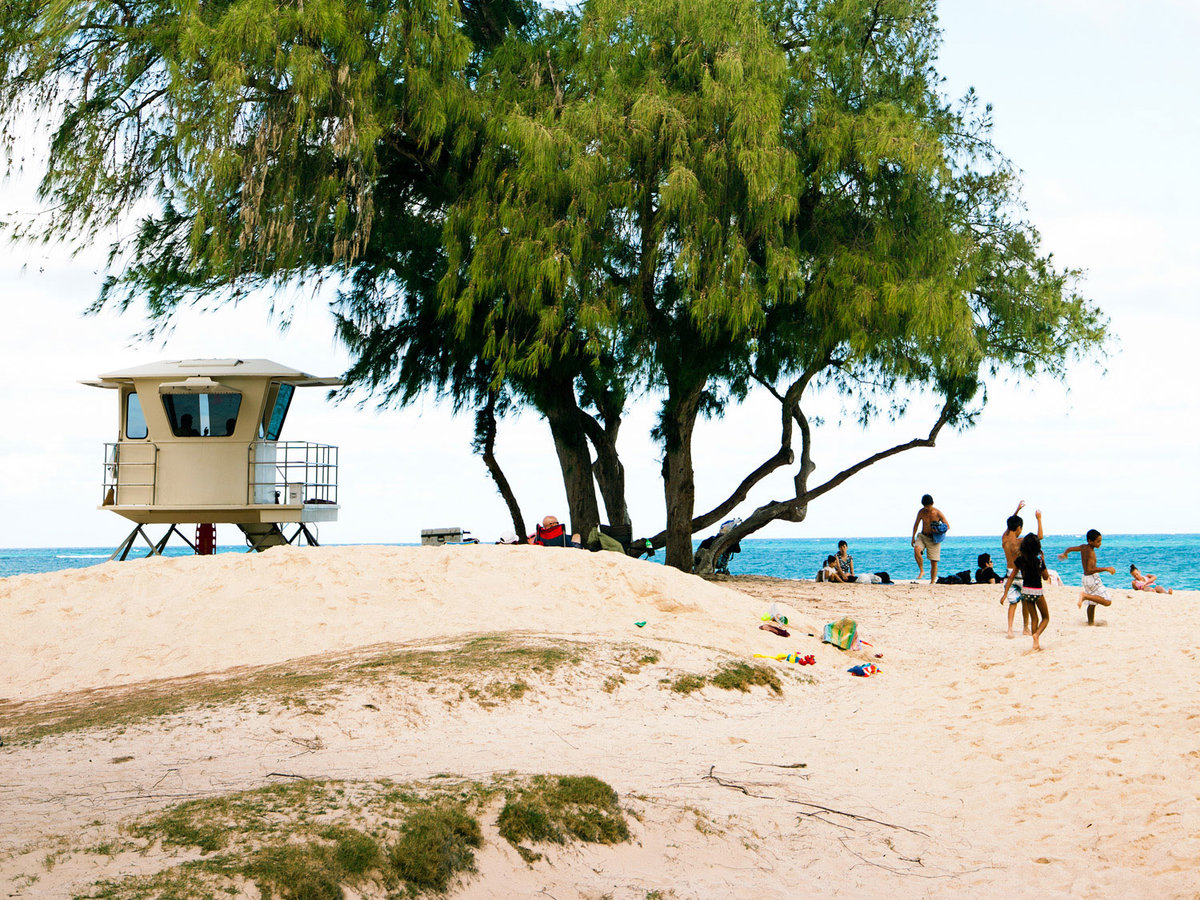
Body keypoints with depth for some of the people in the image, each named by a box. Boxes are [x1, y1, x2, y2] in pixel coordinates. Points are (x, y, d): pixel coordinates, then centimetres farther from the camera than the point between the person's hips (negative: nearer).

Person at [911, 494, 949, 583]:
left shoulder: (937, 513, -9)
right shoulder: (921, 512, -2)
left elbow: (947, 526, -4)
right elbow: (916, 524, 12)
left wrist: (938, 530, -23)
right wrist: (913, 537, 14)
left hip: (933, 539, -2)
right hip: (922, 536, 2)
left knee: (933, 562, -2)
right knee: (916, 549, -29)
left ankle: (932, 582, 9)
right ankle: (921, 571, -16)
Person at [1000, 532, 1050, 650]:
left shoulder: (1020, 560, -4)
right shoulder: (1039, 561, -15)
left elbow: (1011, 577, -2)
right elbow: (1046, 577, -1)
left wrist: (1005, 593, 2)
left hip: (1025, 591, 4)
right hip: (1037, 591, -4)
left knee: (1034, 618, 16)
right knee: (1046, 618, 13)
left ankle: (1036, 644, 13)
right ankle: (1036, 634, -13)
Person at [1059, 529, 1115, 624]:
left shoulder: (1083, 547, 5)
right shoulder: (1091, 552, -20)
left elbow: (1070, 548, 23)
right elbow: (1090, 569, -29)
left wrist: (1064, 554, 45)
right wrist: (1106, 569, -29)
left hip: (1085, 578, 9)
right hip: (1093, 578, -9)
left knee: (1092, 603, 20)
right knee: (1107, 602, -16)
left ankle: (1091, 622, 25)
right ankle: (1085, 595, -21)